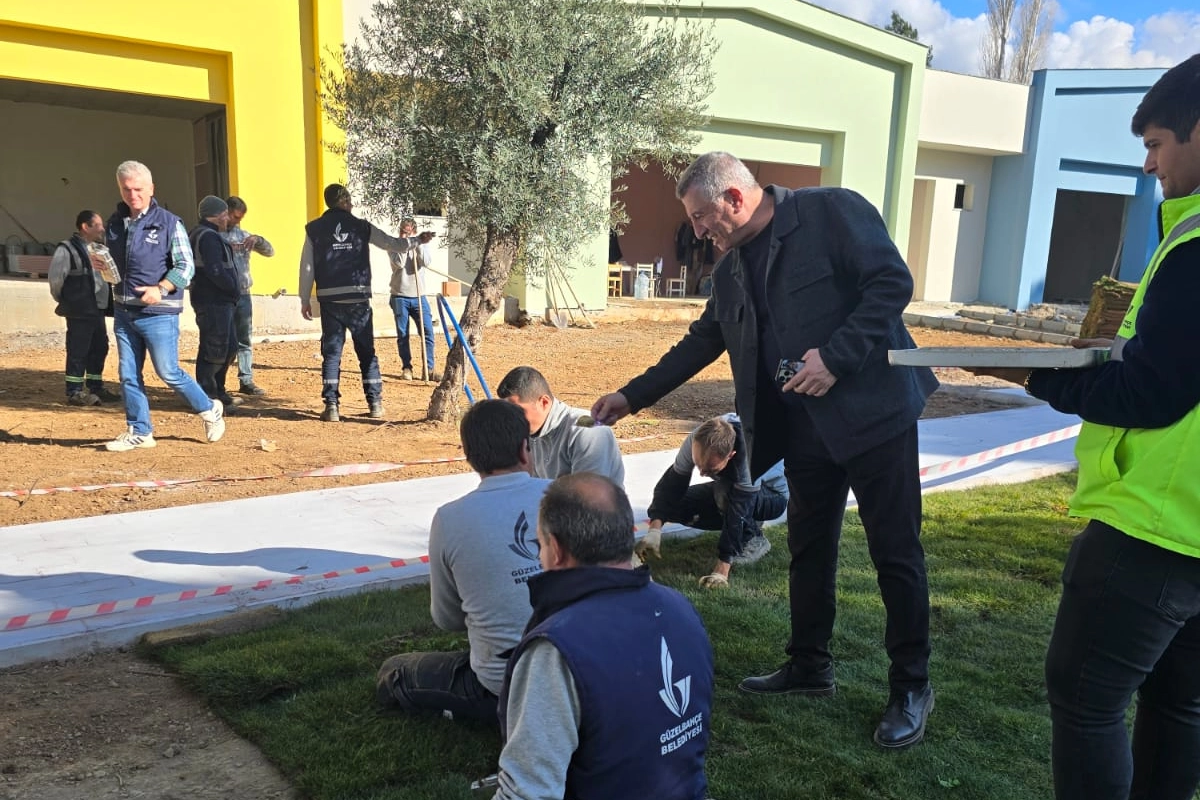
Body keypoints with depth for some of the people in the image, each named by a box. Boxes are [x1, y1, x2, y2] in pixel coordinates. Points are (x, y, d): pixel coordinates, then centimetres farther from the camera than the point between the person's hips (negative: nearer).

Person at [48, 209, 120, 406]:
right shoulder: (67, 249, -10)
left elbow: (106, 276, 22)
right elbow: (55, 280, -12)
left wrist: (108, 303, 13)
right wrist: (66, 302, -1)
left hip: (98, 310, 8)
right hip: (79, 312, -8)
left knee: (99, 349, 13)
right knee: (78, 352, -2)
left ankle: (95, 388, 24)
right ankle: (75, 392, 5)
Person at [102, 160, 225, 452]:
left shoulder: (169, 222, -6)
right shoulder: (114, 223, 11)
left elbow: (186, 266, -9)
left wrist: (161, 289, -21)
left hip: (159, 313, -6)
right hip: (123, 312, 6)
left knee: (168, 372, -1)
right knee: (129, 375, 8)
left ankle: (210, 410, 19)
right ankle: (139, 431, 19)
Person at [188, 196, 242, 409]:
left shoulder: (200, 234, 20)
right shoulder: (208, 237, -14)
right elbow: (216, 271, -23)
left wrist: (233, 289, 12)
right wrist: (234, 288, -11)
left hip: (219, 301, 11)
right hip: (214, 302, -11)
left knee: (229, 347, 17)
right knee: (214, 349, -6)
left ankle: (218, 392, 26)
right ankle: (206, 396, -1)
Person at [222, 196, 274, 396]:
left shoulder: (243, 235, 15)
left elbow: (270, 252, 12)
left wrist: (257, 240, -7)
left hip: (243, 294, 5)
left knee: (245, 340, 9)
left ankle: (246, 380, 15)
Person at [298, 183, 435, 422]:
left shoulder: (314, 229, 4)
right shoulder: (361, 227, 4)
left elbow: (307, 266, 2)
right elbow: (393, 244, 10)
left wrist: (305, 300, 7)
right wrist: (418, 240, 26)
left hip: (329, 299, 0)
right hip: (358, 298, 0)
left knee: (331, 352, 4)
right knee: (367, 352, 8)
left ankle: (331, 406, -2)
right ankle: (375, 403, 10)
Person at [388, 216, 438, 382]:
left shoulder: (422, 245, 7)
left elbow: (427, 262, -11)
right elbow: (399, 263, -16)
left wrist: (417, 243, -12)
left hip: (419, 297, 1)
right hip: (400, 297, -1)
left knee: (428, 333, -5)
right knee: (402, 335, 3)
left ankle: (428, 369, -1)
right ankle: (406, 368, 13)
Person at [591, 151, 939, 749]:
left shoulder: (832, 212, -9)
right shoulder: (731, 270, 11)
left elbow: (892, 281, -15)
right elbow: (700, 343, 18)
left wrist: (836, 356, -22)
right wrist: (633, 396, 17)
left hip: (873, 410, -6)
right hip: (803, 427, 7)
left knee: (895, 552, 2)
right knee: (808, 549, 14)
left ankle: (911, 688, 18)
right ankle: (809, 666, 31)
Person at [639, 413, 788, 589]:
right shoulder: (696, 441, -27)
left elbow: (738, 512, -41)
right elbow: (672, 483, -22)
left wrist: (721, 572, -42)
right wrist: (654, 530, -36)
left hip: (773, 495, -6)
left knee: (725, 493, -37)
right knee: (675, 506, -11)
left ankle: (753, 539, -10)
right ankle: (749, 522, 4)